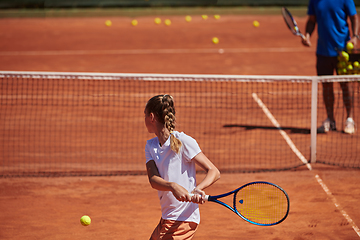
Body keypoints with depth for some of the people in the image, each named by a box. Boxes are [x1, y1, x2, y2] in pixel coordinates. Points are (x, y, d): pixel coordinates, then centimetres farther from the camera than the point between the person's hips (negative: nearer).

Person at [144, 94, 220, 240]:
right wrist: (173, 186, -30)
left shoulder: (183, 141, -13)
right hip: (166, 220, 8)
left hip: (183, 221, -8)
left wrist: (198, 189, -34)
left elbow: (214, 172, -14)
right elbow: (153, 180, -8)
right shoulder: (150, 145, 8)